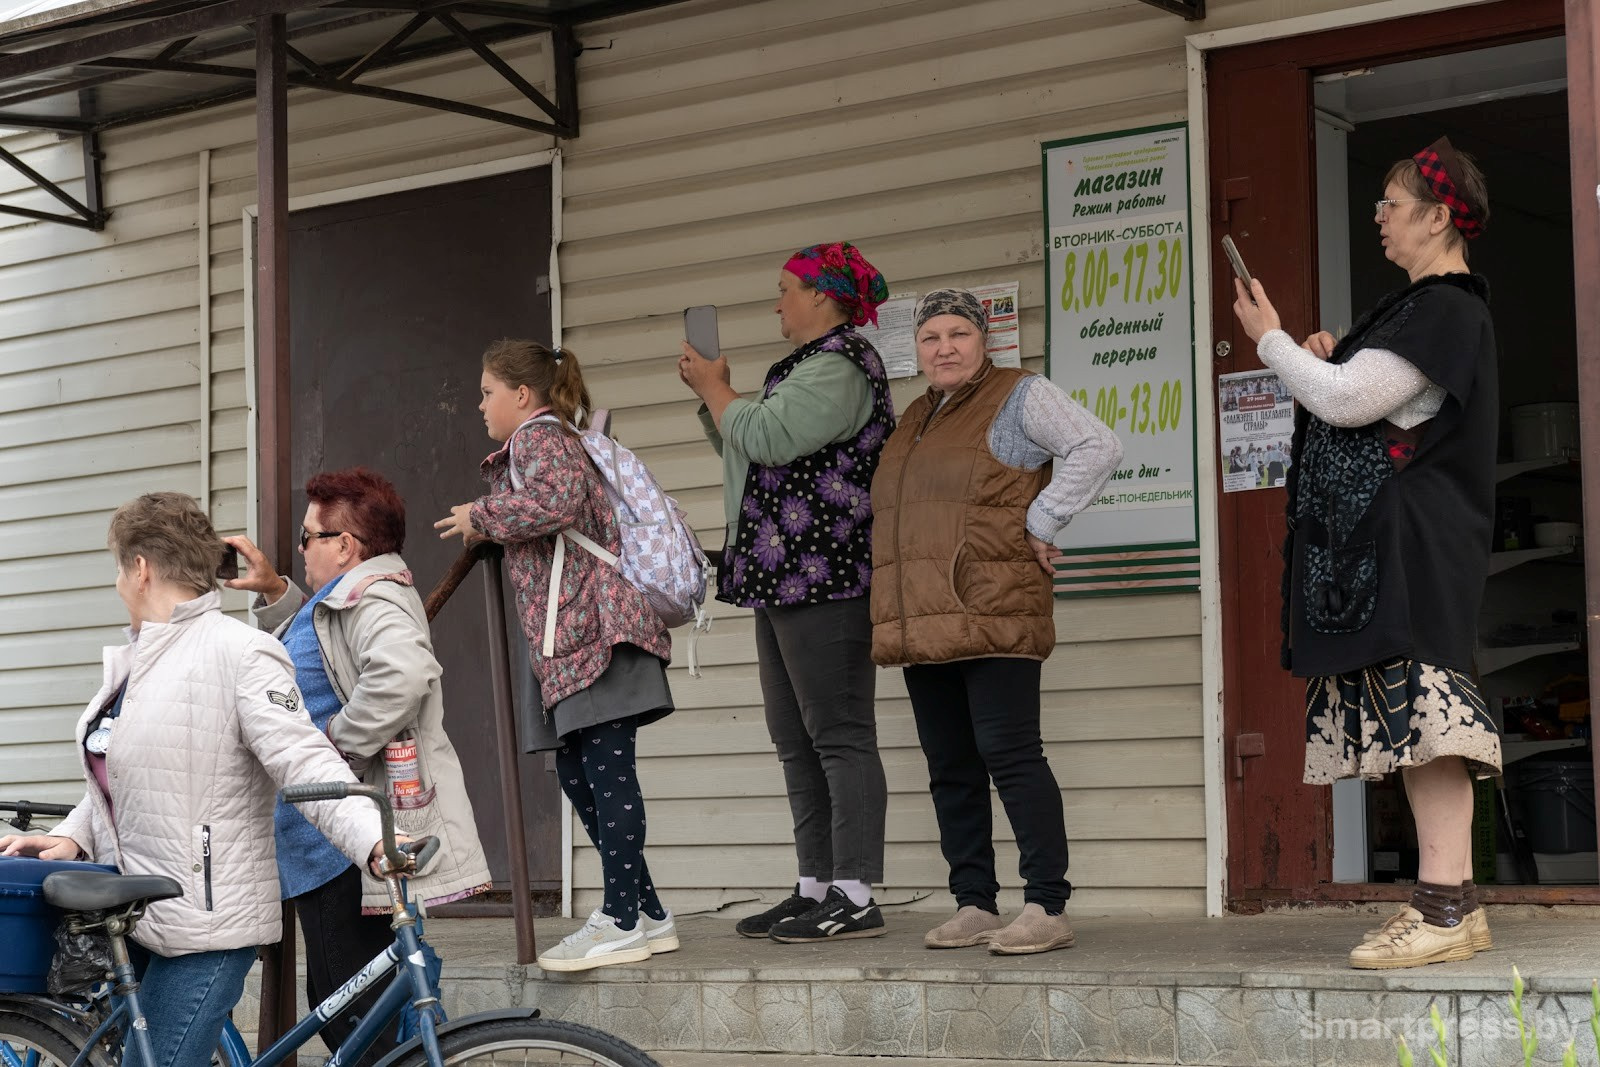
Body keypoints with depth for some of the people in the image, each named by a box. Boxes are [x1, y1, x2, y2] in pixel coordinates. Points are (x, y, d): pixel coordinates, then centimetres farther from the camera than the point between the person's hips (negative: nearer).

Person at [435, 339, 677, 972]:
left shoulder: (539, 436, -5)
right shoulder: (554, 440, 26)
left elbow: (558, 501, -23)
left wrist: (480, 517, -11)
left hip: (594, 624, -11)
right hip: (573, 639, 11)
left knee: (606, 764, -12)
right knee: (577, 769, 10)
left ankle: (622, 921, -13)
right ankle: (647, 914, 13)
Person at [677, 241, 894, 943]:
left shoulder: (840, 366, -10)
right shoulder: (810, 365, 23)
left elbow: (763, 438, -20)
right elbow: (749, 450, 26)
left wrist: (716, 390, -4)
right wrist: (710, 394, 14)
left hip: (823, 578, -11)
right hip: (785, 579, 11)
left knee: (839, 735, -11)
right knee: (797, 743, 12)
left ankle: (855, 898, -11)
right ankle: (815, 890, 16)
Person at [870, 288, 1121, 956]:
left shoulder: (1020, 396, 1)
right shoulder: (913, 420, 22)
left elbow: (1097, 447, -10)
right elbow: (893, 509, 34)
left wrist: (1041, 523, -12)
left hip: (992, 618, -8)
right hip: (922, 626, 8)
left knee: (1009, 755, -12)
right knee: (950, 769, 7)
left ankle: (1048, 908, -11)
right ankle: (974, 906, 13)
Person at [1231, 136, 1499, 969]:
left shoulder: (1445, 310, -12)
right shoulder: (1429, 306, 22)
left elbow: (1346, 402, -18)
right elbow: (1374, 405, 30)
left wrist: (1271, 340, -4)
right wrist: (1334, 360, 13)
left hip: (1410, 543, -11)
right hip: (1382, 543, 11)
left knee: (1417, 696, -16)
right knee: (1417, 710, 8)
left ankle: (1444, 908, -21)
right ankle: (1453, 901, 9)